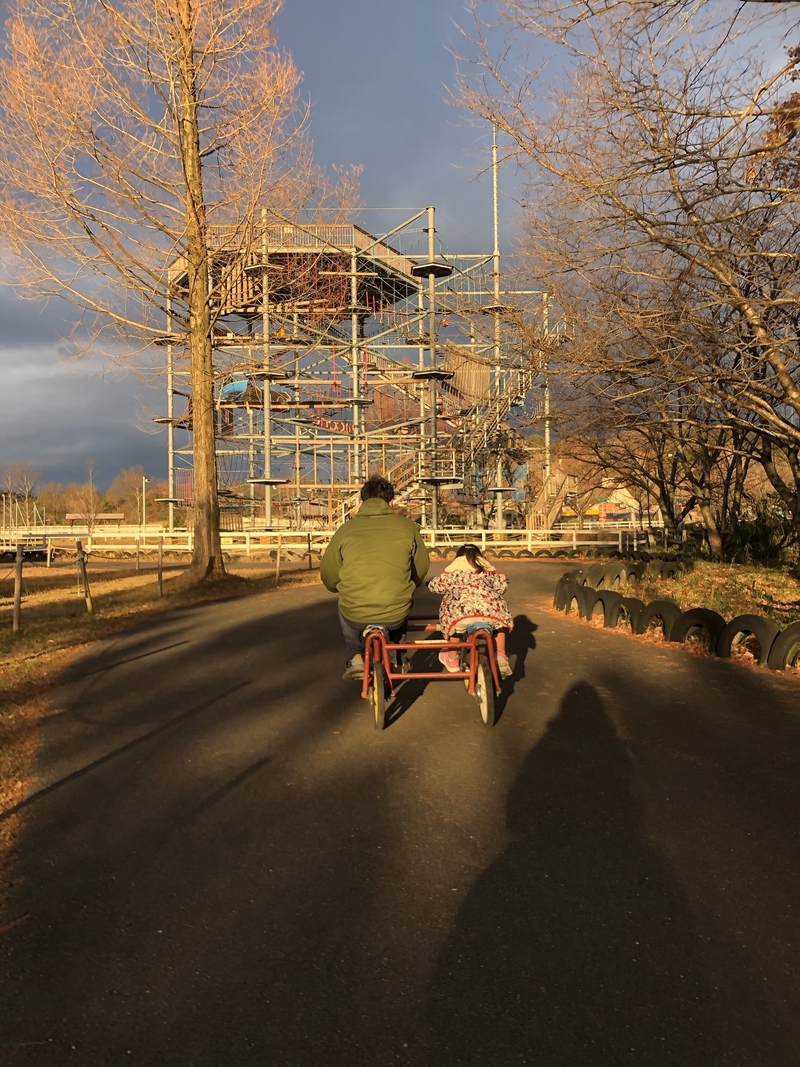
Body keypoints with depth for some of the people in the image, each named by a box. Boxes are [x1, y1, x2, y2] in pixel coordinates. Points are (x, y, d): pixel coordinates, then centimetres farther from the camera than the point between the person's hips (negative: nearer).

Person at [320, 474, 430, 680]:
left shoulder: (346, 528, 2)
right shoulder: (407, 526, 2)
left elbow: (328, 577, 8)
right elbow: (422, 570, 13)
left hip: (355, 616, 0)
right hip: (395, 616, 0)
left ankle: (355, 658, 25)